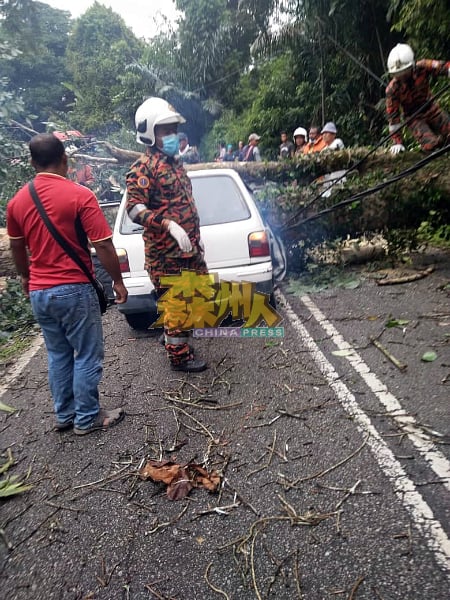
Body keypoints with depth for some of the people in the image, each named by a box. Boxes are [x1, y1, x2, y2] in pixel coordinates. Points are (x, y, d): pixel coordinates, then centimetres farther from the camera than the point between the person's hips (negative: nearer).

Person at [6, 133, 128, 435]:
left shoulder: (17, 200, 6)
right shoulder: (80, 195, -13)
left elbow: (17, 246, 18)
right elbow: (102, 245, -15)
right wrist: (118, 280, -3)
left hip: (38, 292, 6)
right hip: (74, 289, -6)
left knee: (58, 356, 18)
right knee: (87, 357, 7)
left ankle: (65, 415, 29)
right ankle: (87, 419, 19)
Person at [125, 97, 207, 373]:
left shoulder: (175, 162, 18)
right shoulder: (143, 168, -10)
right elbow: (134, 208, -19)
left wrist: (196, 235, 24)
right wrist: (169, 225, -31)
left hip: (189, 247, 9)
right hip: (165, 251, -9)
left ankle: (173, 336, 35)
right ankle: (179, 355, 17)